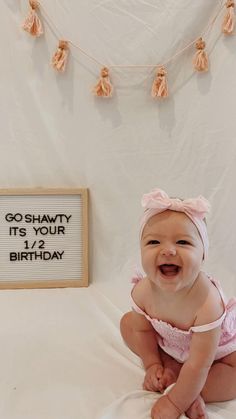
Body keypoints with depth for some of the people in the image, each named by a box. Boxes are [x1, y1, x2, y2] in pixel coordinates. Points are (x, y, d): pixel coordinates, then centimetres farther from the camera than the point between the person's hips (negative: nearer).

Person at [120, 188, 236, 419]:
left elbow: (198, 365, -36)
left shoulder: (207, 303, -43)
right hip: (170, 346, 4)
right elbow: (143, 328, -7)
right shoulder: (142, 291, -29)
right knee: (128, 322, -5)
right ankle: (172, 370, -10)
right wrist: (152, 364, -11)